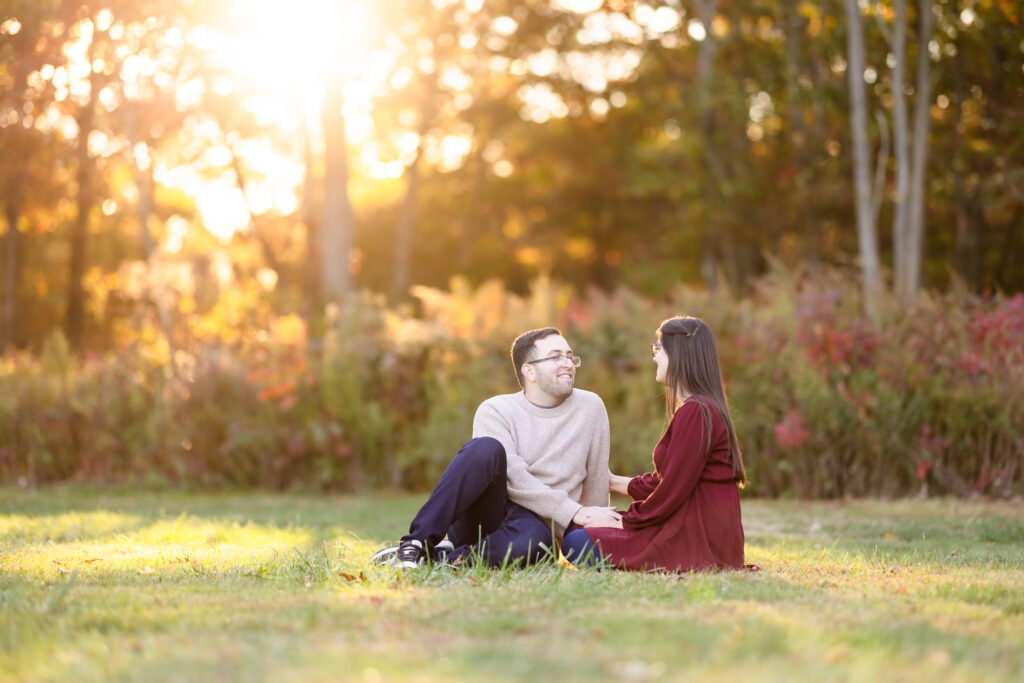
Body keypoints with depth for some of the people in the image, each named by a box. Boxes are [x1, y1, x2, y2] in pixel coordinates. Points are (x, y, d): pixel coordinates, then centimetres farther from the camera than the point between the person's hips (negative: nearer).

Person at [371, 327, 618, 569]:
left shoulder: (591, 407, 7)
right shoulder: (495, 410, 0)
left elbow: (597, 483, 13)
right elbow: (512, 478, -15)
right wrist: (574, 512, -21)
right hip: (479, 520, 0)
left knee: (535, 538, -40)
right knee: (486, 448, -32)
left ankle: (441, 557, -28)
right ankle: (417, 543, -31)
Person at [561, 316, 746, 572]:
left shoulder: (694, 412, -17)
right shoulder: (707, 407, 18)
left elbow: (673, 490, -18)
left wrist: (627, 519, -6)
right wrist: (615, 482, 27)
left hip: (698, 541, -11)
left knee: (576, 542, -11)